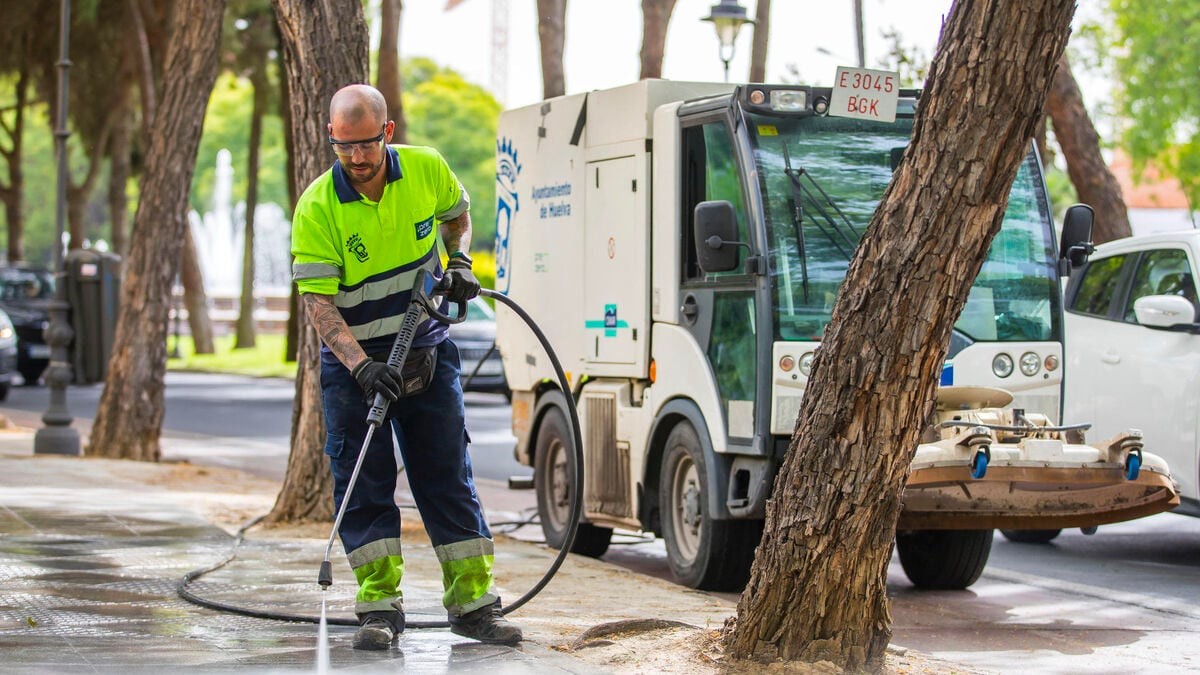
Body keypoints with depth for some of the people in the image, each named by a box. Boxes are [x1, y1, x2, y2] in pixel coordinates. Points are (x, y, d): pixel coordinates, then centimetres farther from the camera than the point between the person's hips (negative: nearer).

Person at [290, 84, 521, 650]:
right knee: (363, 485, -2)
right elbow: (317, 300, -20)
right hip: (352, 361, -2)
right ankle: (380, 606, 5)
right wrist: (361, 364, -32)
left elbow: (457, 214, 15)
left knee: (448, 475, 5)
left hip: (427, 352, 2)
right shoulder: (317, 207, -17)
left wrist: (459, 261, -4)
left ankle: (472, 601, 11)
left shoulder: (426, 169, -8)